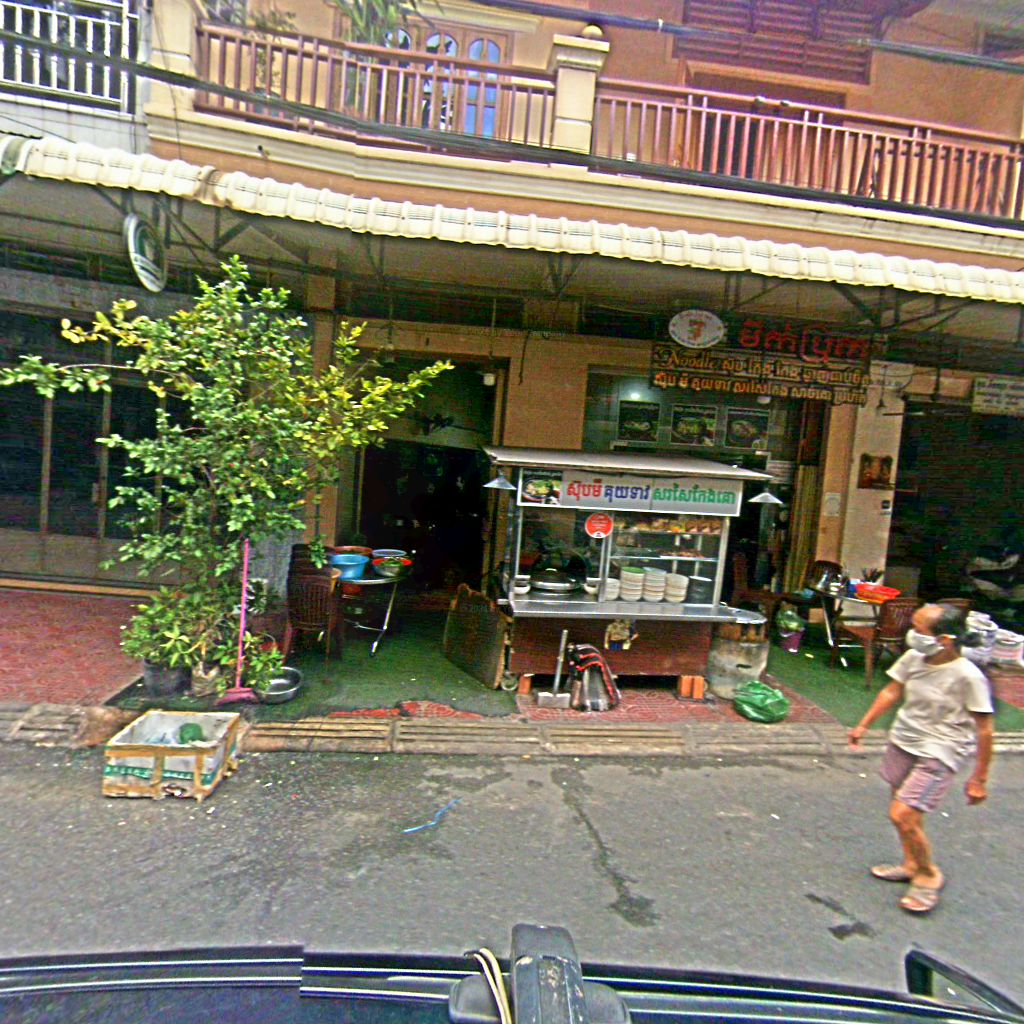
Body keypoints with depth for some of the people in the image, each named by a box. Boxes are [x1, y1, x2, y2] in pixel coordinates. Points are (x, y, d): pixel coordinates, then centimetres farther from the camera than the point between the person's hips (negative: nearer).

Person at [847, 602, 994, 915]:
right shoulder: (913, 659, -6)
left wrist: (979, 777, -8)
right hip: (903, 741, 6)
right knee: (906, 811, 19)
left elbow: (984, 729, -14)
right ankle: (911, 864, 42)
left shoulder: (968, 676, -22)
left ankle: (928, 876, 17)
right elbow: (892, 692, 8)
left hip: (938, 753, -6)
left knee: (903, 815, -9)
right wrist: (864, 725, 11)